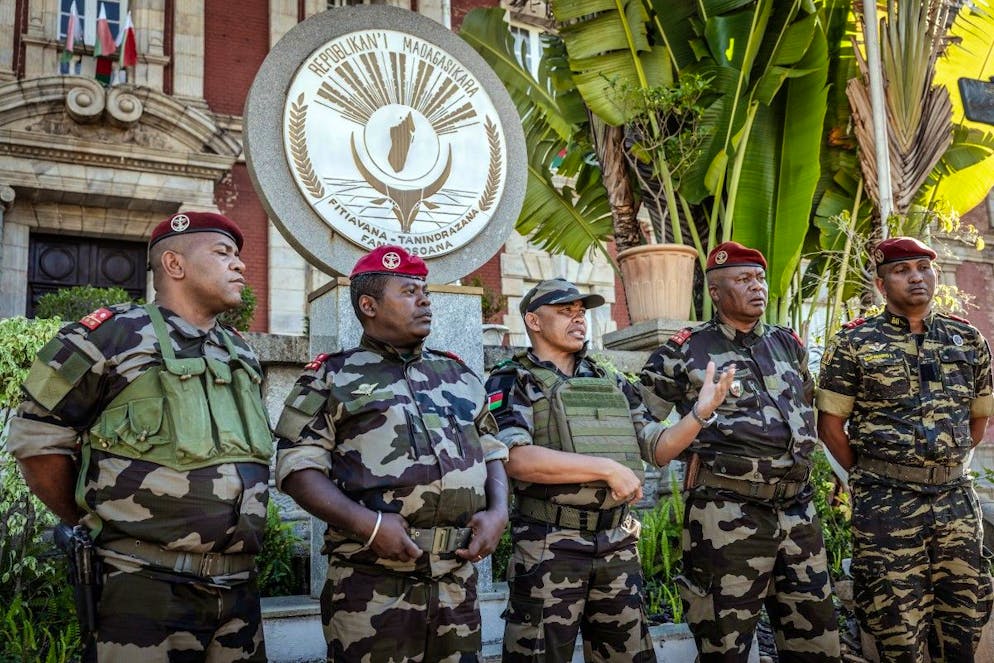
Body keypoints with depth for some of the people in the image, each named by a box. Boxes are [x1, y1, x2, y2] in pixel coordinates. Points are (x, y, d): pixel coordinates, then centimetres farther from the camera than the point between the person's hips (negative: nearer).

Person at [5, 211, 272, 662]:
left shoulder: (243, 356, 15)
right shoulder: (116, 334, -7)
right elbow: (36, 437, -3)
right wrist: (89, 522, 3)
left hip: (238, 591, 7)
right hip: (144, 591, -6)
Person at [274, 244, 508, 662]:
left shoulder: (457, 373, 19)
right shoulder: (332, 376, 4)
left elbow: (492, 451, 21)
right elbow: (298, 467, -4)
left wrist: (498, 511, 2)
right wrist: (365, 522, -18)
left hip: (458, 580, 5)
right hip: (373, 583, -4)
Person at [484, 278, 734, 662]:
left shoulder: (613, 383, 14)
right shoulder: (513, 382, -4)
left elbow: (659, 448, 14)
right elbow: (515, 458, -20)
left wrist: (700, 413, -4)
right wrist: (606, 468, -21)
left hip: (618, 544, 6)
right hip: (549, 546, -5)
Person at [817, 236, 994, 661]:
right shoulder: (854, 344, -3)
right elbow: (830, 424, -2)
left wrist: (947, 466, 12)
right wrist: (870, 479, 2)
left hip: (957, 499, 4)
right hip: (886, 504, -4)